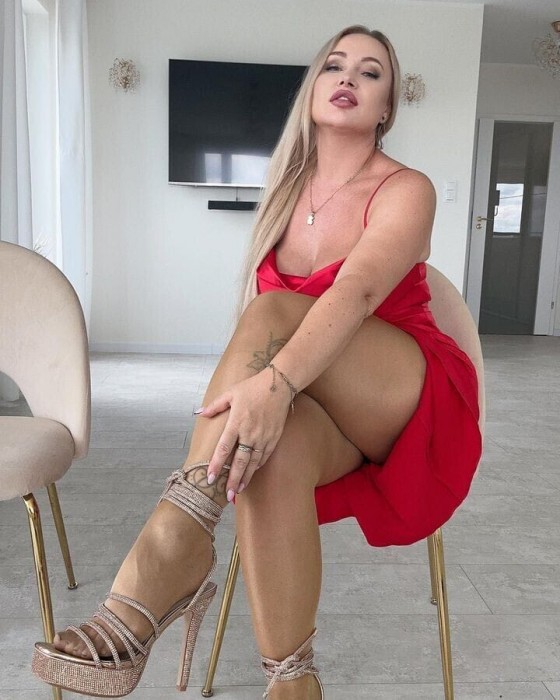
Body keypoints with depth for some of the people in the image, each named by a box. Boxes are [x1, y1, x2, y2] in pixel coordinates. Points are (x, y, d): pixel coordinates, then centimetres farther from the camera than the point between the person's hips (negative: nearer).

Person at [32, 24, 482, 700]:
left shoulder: (405, 190, -6)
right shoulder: (283, 194, 10)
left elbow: (357, 292, -29)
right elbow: (255, 344, 6)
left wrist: (278, 379, -46)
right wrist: (247, 397, -13)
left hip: (412, 405, -3)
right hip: (305, 414, 3)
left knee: (276, 312, -32)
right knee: (271, 444, -35)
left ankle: (171, 556, -42)